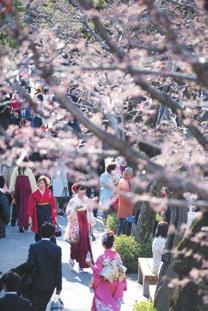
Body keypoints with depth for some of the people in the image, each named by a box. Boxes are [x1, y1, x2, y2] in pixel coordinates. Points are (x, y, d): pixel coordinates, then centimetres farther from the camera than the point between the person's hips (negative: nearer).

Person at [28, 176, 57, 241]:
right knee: (39, 232, 8)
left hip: (48, 213, -1)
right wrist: (30, 217, -4)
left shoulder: (49, 193, 0)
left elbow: (53, 204, 3)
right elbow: (31, 206, 0)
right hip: (38, 213, 1)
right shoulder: (34, 194, -1)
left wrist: (54, 215, 0)